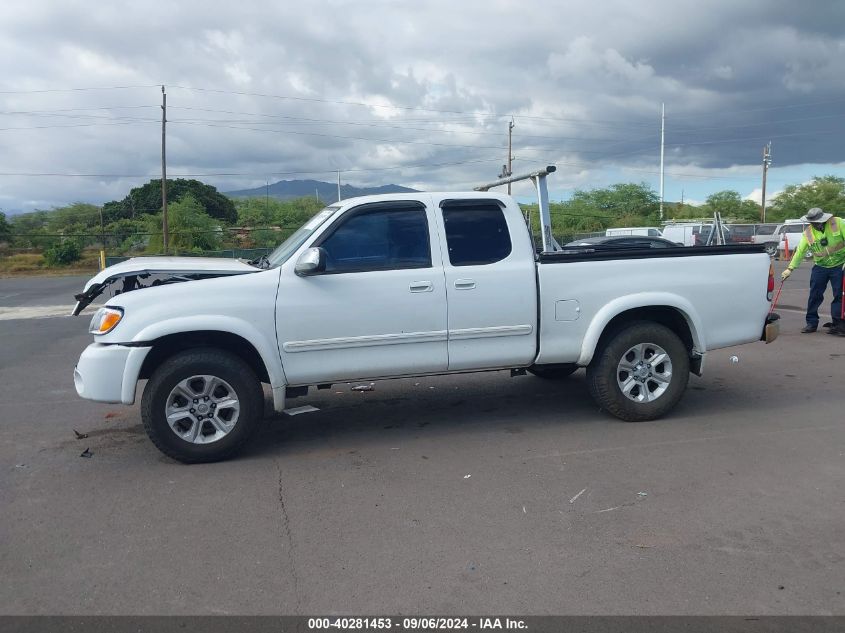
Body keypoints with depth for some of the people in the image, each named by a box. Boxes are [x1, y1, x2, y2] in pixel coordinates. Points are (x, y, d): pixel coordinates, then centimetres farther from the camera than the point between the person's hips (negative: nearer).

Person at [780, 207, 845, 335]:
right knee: (815, 295, 3)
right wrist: (790, 268, -5)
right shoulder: (808, 233, -3)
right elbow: (799, 251, -1)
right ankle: (811, 323, 13)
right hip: (820, 267, 3)